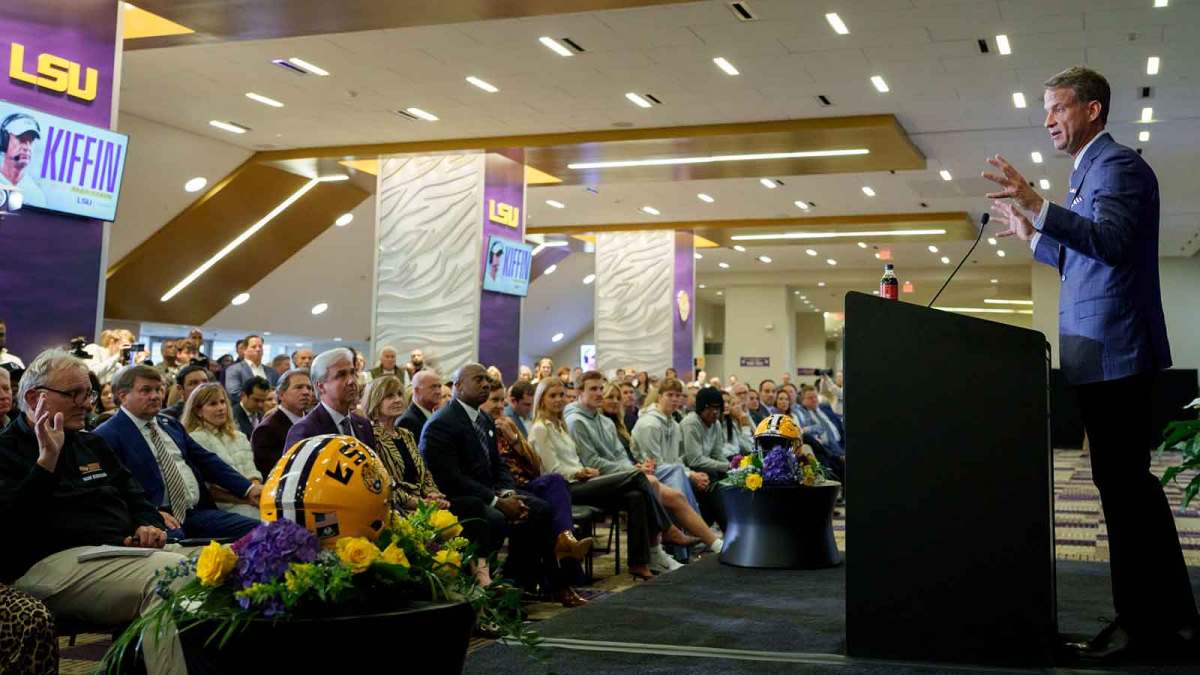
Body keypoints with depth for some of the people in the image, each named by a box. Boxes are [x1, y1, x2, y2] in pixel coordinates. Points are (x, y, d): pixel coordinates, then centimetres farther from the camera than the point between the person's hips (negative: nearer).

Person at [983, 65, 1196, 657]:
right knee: (1128, 481, 12)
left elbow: (1112, 243, -25)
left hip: (1112, 348, -10)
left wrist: (1039, 205, -33)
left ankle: (1144, 619, 1)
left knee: (1123, 481, -7)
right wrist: (1032, 235, 28)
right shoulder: (1090, 171, 22)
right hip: (1103, 351, 10)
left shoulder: (1118, 164, -8)